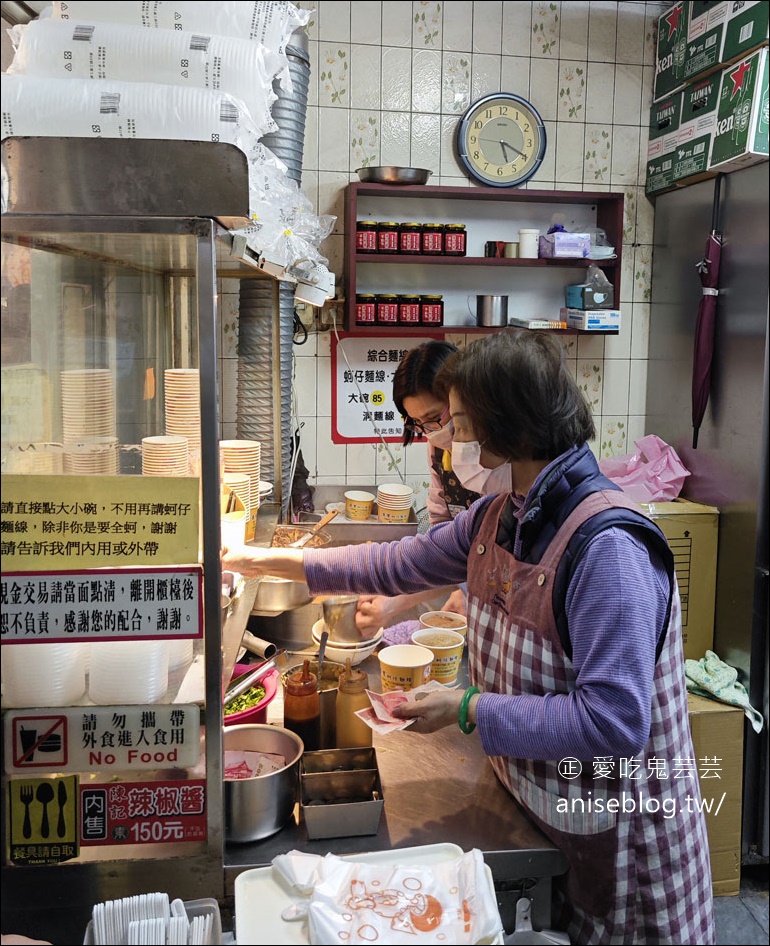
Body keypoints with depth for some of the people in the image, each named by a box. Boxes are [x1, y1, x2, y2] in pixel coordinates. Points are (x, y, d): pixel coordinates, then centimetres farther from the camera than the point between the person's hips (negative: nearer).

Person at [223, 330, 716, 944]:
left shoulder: (607, 547, -31)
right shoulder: (498, 517, -3)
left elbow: (613, 723, -34)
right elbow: (403, 564, 8)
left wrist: (469, 710, -26)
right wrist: (273, 562, 9)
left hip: (610, 836, -7)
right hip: (529, 800, 7)